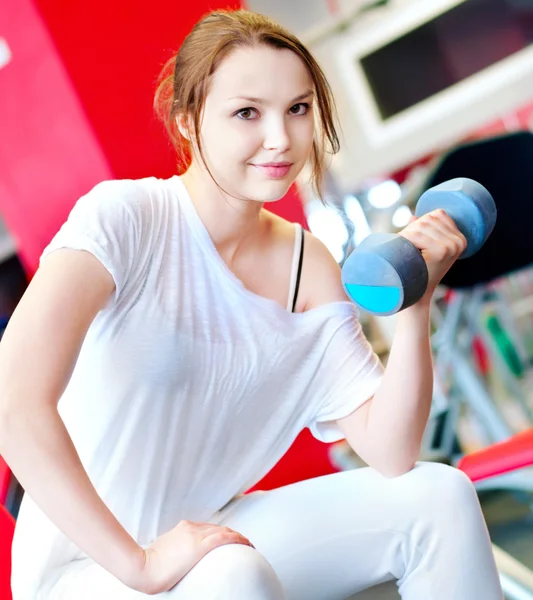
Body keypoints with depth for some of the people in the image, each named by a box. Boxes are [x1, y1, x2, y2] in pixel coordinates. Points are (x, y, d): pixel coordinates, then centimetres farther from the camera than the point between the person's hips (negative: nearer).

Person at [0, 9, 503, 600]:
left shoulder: (309, 268, 0)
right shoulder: (127, 217, -18)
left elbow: (389, 454, -5)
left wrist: (414, 305, -17)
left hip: (211, 535, 6)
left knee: (441, 496, -4)